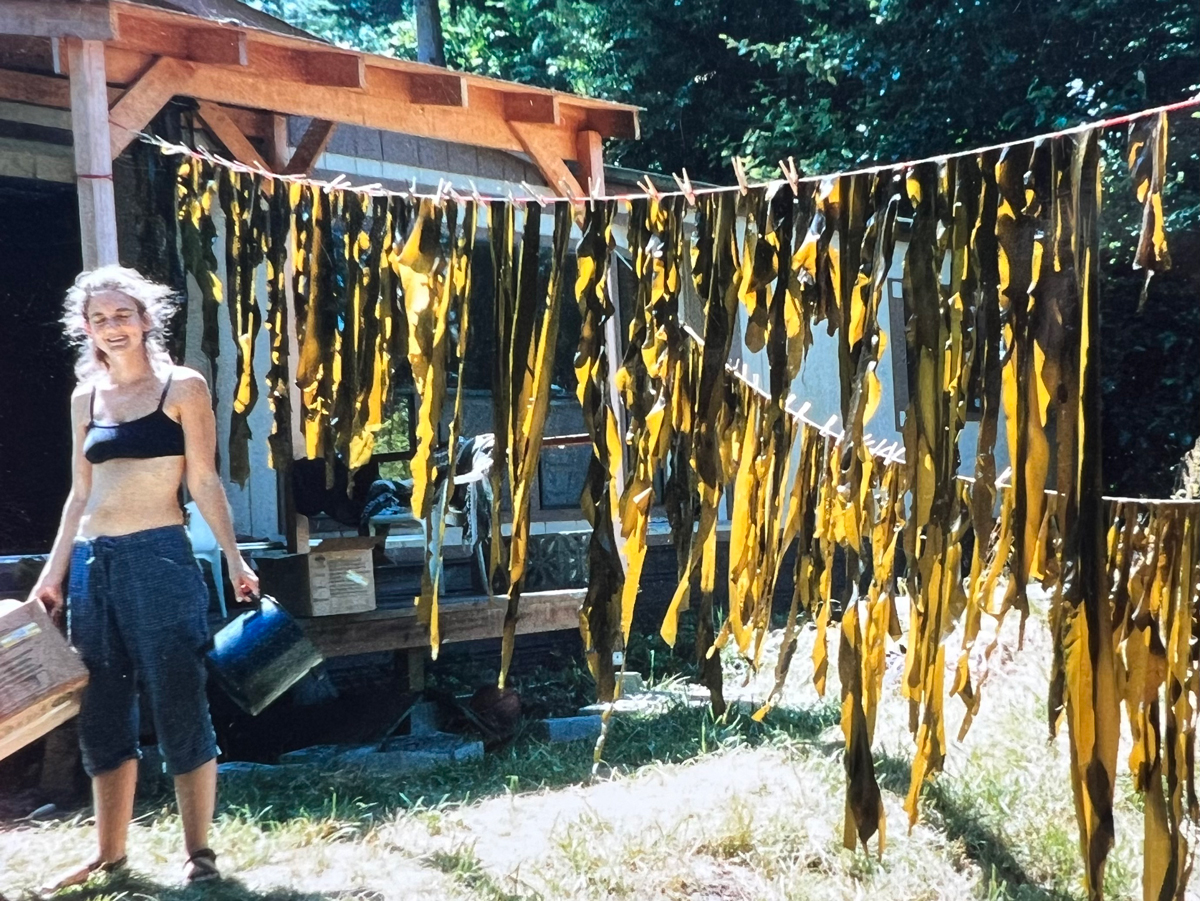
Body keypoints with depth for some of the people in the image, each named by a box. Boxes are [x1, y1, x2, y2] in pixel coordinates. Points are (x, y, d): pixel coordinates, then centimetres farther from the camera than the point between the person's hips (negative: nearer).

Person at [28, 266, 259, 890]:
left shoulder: (182, 386, -1)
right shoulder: (85, 397, 13)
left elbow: (204, 481, -3)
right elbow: (80, 494, 16)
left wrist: (234, 560, -9)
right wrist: (53, 573, 13)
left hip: (159, 558, -5)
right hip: (93, 563, 6)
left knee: (179, 708, -2)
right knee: (102, 715, 11)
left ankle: (199, 852, 10)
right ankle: (110, 854, 24)